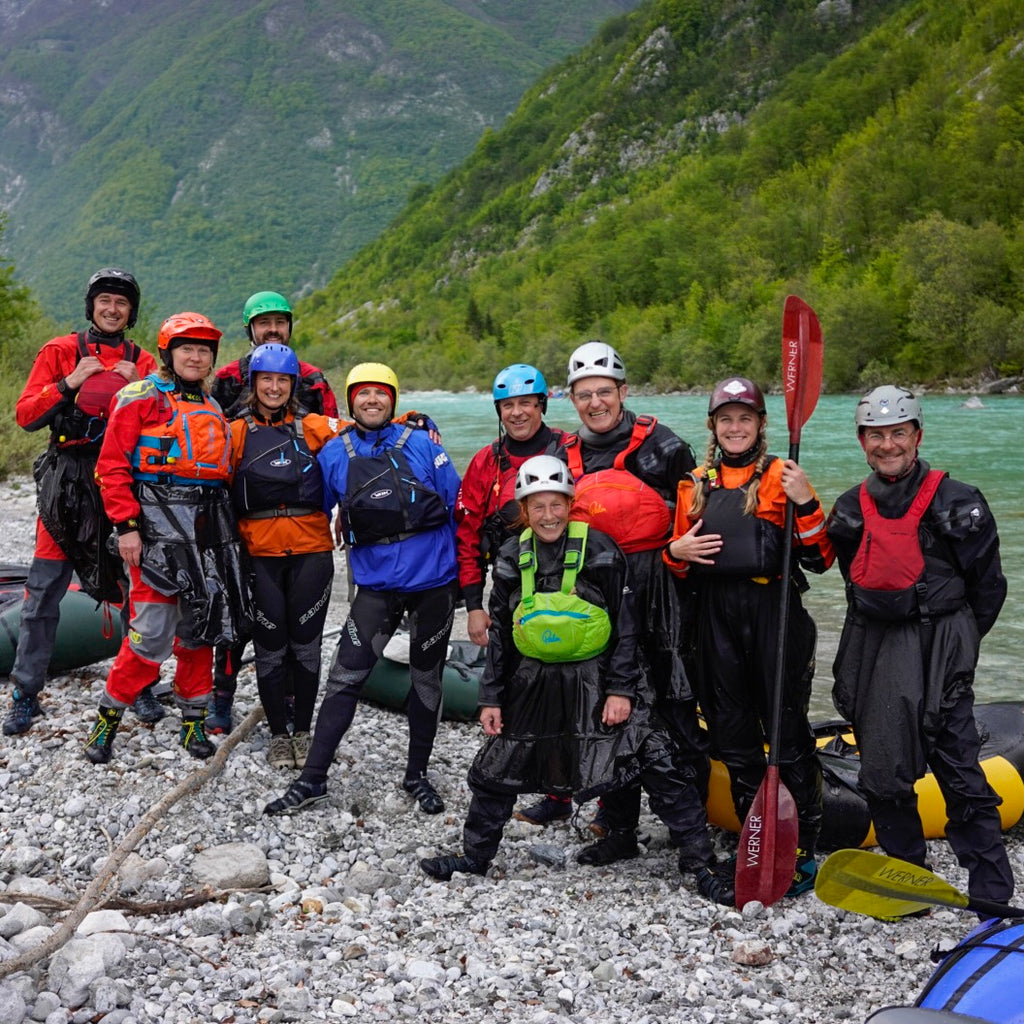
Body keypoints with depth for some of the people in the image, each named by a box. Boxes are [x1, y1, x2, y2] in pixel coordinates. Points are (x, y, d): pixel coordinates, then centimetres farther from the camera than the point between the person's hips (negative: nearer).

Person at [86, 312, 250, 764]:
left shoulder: (214, 409, 17)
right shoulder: (141, 398, -1)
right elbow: (112, 467, -6)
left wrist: (226, 531, 15)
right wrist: (126, 526, -13)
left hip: (208, 530, 6)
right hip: (157, 524, -6)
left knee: (201, 624, 9)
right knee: (153, 631, -9)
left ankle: (194, 722, 21)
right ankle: (108, 719, 9)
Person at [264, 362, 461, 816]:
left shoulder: (423, 445, -3)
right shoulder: (335, 454, 2)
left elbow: (458, 508, 2)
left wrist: (465, 572, 3)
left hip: (434, 581, 0)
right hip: (377, 584, 1)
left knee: (427, 680, 12)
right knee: (345, 678, -3)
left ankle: (417, 775, 27)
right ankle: (312, 779, 7)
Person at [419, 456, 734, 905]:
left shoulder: (599, 549, -10)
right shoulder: (512, 559, 1)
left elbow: (625, 626, -7)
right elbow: (500, 635, 8)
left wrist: (620, 689, -12)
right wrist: (491, 697, 5)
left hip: (596, 677, -4)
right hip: (533, 681, 4)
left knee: (656, 763, -12)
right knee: (495, 768, 10)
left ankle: (699, 861, -2)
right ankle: (474, 855, 32)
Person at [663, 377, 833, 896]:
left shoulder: (782, 477, 0)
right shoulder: (695, 484, 13)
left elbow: (819, 559, -5)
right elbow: (680, 563, 18)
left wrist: (806, 504, -18)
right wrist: (675, 552, -4)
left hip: (775, 614, -4)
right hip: (717, 618, 5)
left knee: (787, 733, -2)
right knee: (733, 736, 10)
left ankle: (804, 850, 10)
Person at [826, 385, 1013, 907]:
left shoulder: (956, 502, -6)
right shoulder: (851, 509, 9)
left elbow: (987, 586, 0)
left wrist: (953, 643, 4)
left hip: (939, 645, -5)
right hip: (872, 649, 5)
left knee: (957, 767, -7)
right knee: (882, 771, 9)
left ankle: (993, 897, 4)